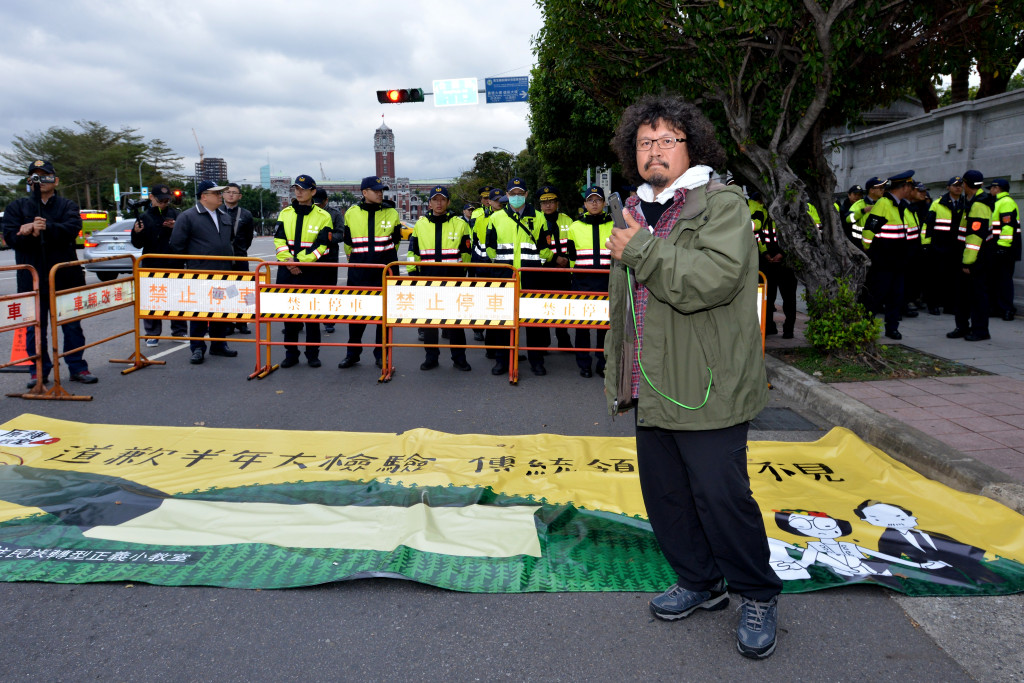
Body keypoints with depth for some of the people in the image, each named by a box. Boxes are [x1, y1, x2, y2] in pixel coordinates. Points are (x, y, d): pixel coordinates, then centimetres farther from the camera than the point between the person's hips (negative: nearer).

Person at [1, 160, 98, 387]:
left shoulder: (67, 206, 8)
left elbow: (73, 229, -12)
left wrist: (46, 228, -25)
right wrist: (29, 232, -20)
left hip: (66, 276, -1)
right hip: (32, 278, 1)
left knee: (72, 325, 5)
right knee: (35, 328, 4)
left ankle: (77, 367, 14)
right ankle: (39, 370, 14)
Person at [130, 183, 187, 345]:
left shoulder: (174, 214, 5)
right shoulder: (144, 217, 4)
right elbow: (138, 244, 2)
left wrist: (176, 227, -13)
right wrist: (137, 233, -18)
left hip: (174, 265, 1)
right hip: (152, 266, 0)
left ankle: (179, 331, 19)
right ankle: (152, 334, 9)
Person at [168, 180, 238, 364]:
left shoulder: (223, 217, 15)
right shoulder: (187, 217, -6)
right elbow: (176, 245, -6)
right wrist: (193, 260, 0)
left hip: (223, 274, 6)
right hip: (199, 273, -6)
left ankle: (218, 345, 22)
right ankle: (197, 348, 6)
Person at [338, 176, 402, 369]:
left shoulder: (392, 213, 3)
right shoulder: (351, 214, 3)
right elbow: (347, 242, 16)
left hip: (385, 271, 0)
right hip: (358, 272, 0)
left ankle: (382, 354, 15)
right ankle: (352, 353, 17)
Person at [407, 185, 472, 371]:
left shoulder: (460, 224, 2)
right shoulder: (420, 224, 7)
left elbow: (466, 253, 7)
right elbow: (413, 253, 12)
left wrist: (462, 275, 6)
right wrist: (412, 273, 6)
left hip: (453, 278, -2)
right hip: (428, 278, 2)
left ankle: (459, 357, 13)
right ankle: (431, 356, 18)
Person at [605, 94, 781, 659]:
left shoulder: (722, 203, -8)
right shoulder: (636, 213, 17)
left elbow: (713, 279, -27)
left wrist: (642, 249, -18)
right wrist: (616, 372, 24)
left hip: (706, 387, -8)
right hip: (653, 386, 8)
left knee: (720, 494, -2)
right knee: (663, 491, 14)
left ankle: (758, 595, 21)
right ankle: (700, 583, 34)